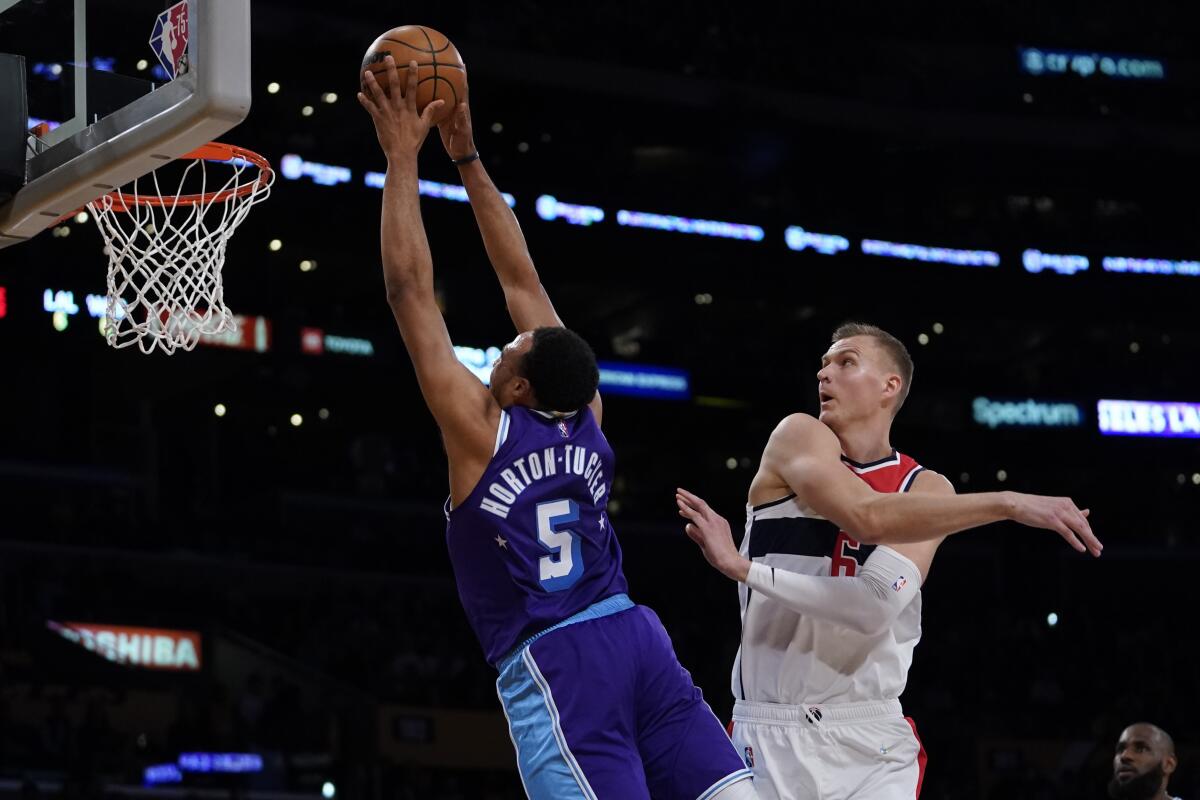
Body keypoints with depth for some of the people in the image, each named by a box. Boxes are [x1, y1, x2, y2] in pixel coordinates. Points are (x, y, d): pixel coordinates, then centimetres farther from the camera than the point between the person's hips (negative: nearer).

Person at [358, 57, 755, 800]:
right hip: (635, 637, 6)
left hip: (550, 664, -6)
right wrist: (468, 158, 26)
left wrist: (403, 158, 6)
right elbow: (522, 277, 21)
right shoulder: (585, 419, 13)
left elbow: (409, 288, 0)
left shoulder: (481, 430, -2)